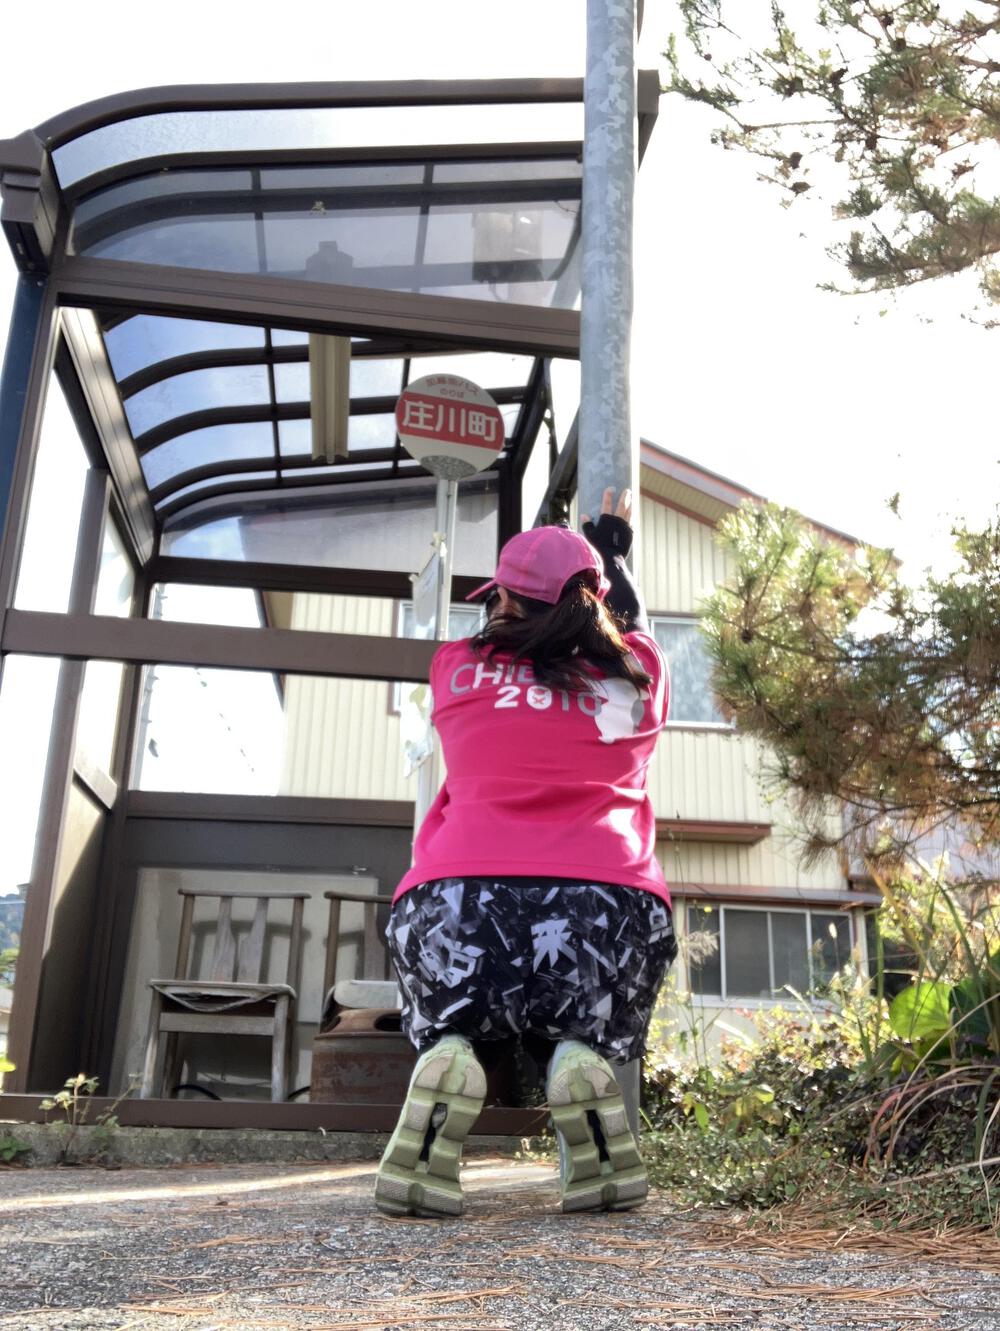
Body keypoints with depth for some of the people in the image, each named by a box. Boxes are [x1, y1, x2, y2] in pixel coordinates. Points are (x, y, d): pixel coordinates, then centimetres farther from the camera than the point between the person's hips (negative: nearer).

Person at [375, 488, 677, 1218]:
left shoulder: (458, 670, 13)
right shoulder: (637, 681, 15)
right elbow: (633, 629, 39)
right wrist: (614, 553, 56)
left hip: (461, 902, 0)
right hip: (609, 904, 1)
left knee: (451, 1023, 31)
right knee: (582, 1032, 32)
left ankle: (448, 1059, -3)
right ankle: (581, 1061, -1)